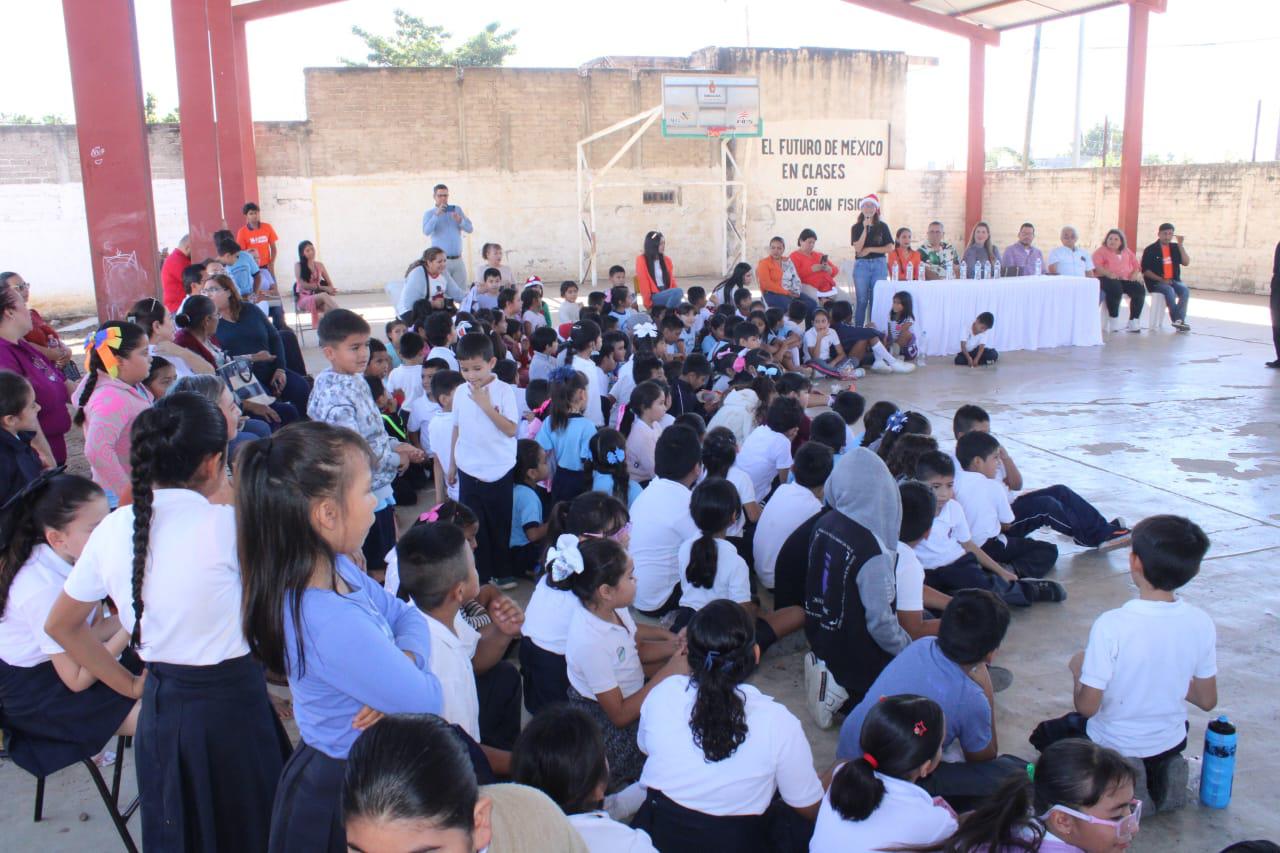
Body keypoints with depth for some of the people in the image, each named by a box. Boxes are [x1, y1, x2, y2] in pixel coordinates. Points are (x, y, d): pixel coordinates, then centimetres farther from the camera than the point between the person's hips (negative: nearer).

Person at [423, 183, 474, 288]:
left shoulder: (457, 209, 13)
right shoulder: (429, 213, 4)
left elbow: (470, 229, 7)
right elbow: (426, 232, -13)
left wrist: (460, 221, -13)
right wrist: (436, 215, -19)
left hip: (458, 259, 3)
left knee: (461, 290, 1)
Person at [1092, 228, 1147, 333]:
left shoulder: (1126, 251, 24)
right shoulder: (1101, 251, 9)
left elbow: (1136, 264, 20)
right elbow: (1096, 266, -8)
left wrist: (1135, 273, -3)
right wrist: (1108, 274, -25)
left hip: (1126, 279, 5)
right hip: (1107, 279, -5)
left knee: (1140, 290, -21)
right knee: (1116, 288, -38)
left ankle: (1133, 322, -18)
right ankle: (1114, 321, -27)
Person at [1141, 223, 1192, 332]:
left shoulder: (1175, 247, 11)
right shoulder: (1150, 250, -2)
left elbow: (1186, 263, 1)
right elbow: (1145, 270, -6)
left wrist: (1180, 245, -6)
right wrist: (1161, 279, -16)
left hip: (1174, 281, 4)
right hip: (1156, 282, -4)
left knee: (1185, 290, -26)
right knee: (1170, 291, -33)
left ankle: (1179, 320, -29)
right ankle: (1178, 320, -24)